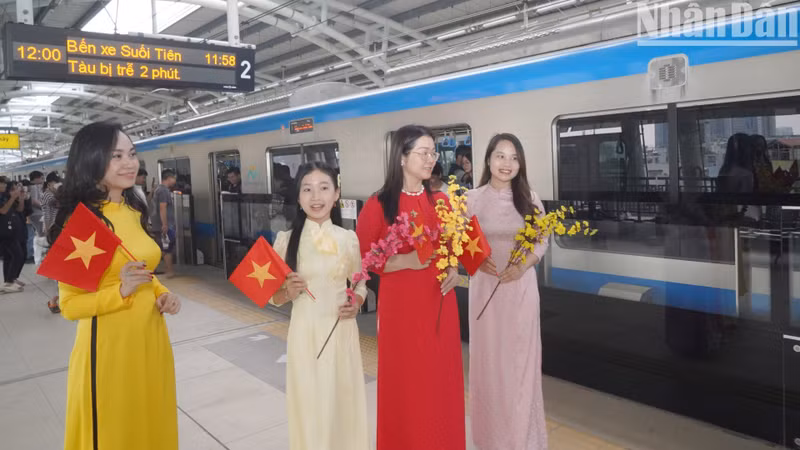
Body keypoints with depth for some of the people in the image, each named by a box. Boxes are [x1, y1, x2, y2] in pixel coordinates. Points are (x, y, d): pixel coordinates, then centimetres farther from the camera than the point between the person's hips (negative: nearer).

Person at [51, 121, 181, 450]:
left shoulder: (134, 210, 6)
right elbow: (70, 305, -15)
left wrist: (162, 294, 1)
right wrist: (121, 290, -29)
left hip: (150, 336, 7)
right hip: (109, 345, -7)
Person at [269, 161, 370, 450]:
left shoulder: (348, 239, 0)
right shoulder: (286, 240, -4)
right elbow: (273, 296, 1)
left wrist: (356, 304, -9)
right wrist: (287, 293, -19)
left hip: (342, 332, 1)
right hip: (305, 333, -1)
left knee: (343, 401, 10)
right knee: (309, 405, 7)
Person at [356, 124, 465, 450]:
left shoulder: (441, 201, 6)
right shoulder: (379, 204, -9)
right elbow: (361, 258, -9)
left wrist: (454, 268, -2)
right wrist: (406, 260, -20)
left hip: (439, 302, 4)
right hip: (400, 304, -4)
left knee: (441, 378, 13)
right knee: (405, 381, 6)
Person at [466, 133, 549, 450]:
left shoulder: (529, 198, 1)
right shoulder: (473, 198, -3)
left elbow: (542, 241, 4)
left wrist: (523, 265, -12)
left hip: (521, 285, 1)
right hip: (485, 285, -1)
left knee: (521, 356, 8)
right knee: (488, 355, 8)